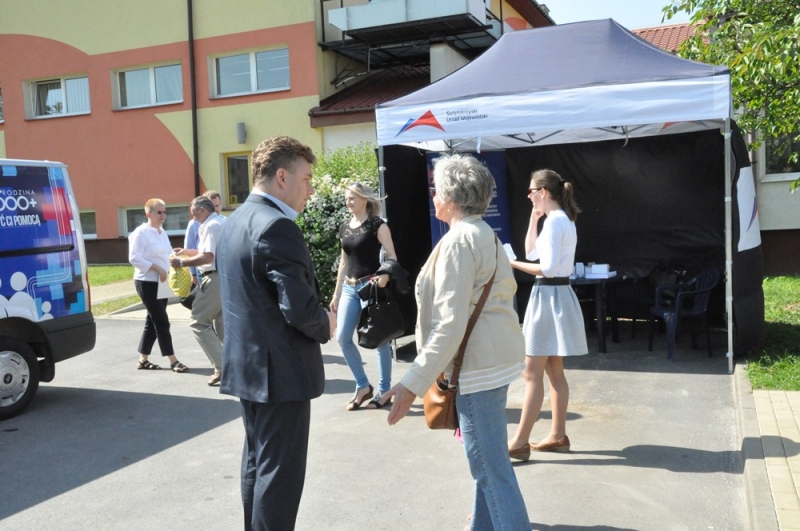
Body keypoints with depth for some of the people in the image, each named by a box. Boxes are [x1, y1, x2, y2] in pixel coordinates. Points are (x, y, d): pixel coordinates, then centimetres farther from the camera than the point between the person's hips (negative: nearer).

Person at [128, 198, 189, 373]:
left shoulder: (162, 233, 14)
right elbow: (134, 258, -18)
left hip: (160, 283, 9)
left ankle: (143, 360, 22)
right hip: (147, 283, -9)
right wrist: (156, 268, -22)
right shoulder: (141, 233, -12)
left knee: (153, 321, 12)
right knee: (161, 321, -7)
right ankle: (173, 361, -3)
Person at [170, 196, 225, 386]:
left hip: (216, 279, -10)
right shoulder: (223, 222, 18)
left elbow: (207, 257, -22)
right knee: (221, 324, 16)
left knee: (198, 322, -3)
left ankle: (221, 367, -8)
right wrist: (185, 251, 21)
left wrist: (182, 262, -12)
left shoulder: (211, 226, -13)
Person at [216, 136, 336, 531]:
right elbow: (300, 308, -26)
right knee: (280, 471, 0)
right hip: (280, 369, -10)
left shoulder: (237, 220, 11)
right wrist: (325, 325, -5)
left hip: (248, 364, 10)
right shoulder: (276, 226, -20)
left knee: (258, 462, 21)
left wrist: (315, 320, 12)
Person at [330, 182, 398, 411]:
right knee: (342, 338, 0)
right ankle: (363, 386, 15)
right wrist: (336, 293, 16)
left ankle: (384, 390, 14)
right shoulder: (344, 228, 11)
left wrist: (385, 275, -30)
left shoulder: (377, 225, -7)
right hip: (349, 288, 6)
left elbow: (392, 256, -9)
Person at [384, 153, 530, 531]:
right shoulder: (484, 234, 14)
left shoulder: (459, 240, -17)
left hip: (478, 364, -11)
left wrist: (413, 384, -24)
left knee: (490, 464, -3)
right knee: (486, 455, 21)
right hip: (495, 356, 11)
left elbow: (449, 325, -24)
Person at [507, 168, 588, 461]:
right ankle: (558, 436, 21)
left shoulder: (554, 221, -16)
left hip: (549, 297, -11)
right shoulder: (562, 219, 15)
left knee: (532, 373, -6)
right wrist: (533, 219, 16)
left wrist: (512, 263, -15)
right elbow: (532, 252, 22)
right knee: (554, 372, 14)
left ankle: (520, 442, -1)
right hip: (555, 295, 11)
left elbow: (548, 268, -23)